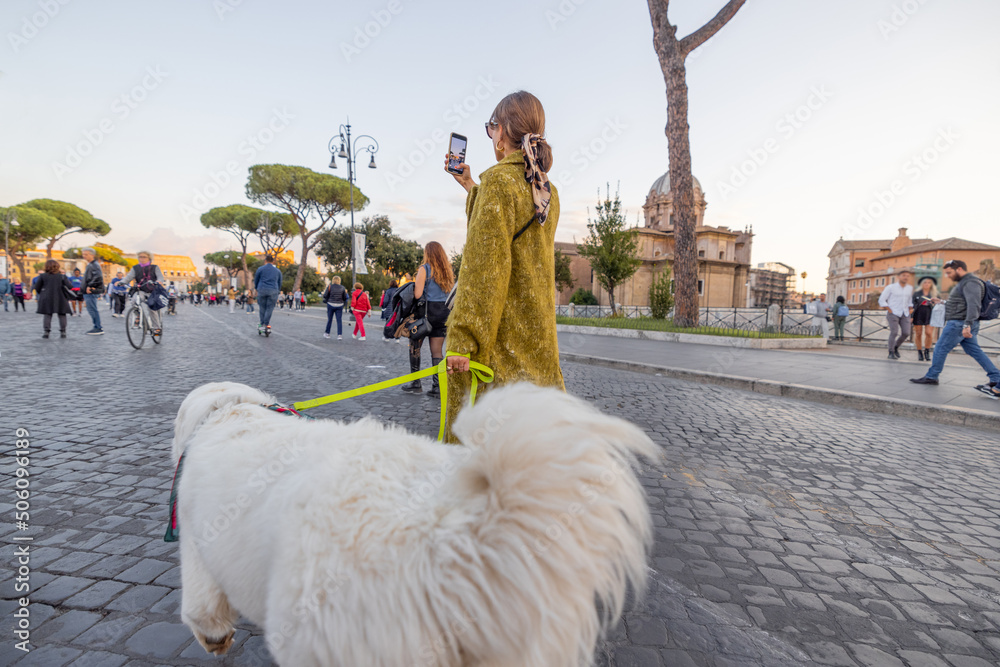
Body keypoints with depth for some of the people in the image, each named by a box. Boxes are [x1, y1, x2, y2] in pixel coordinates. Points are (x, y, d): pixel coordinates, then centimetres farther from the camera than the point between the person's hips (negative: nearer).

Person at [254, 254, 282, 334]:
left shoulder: (260, 269, 7)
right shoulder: (277, 270, 13)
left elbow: (256, 280, 15)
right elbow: (279, 283, 20)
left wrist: (256, 289, 30)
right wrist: (278, 291, 31)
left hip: (262, 290, 0)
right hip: (273, 291, 0)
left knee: (262, 307, 9)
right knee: (270, 308, 0)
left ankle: (262, 324, 10)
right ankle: (266, 324, -8)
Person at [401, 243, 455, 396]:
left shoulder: (424, 269, -7)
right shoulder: (448, 271, 10)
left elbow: (417, 295, -14)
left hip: (427, 311, -5)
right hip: (444, 313, 5)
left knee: (415, 346, 9)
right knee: (437, 350, 8)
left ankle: (415, 384, 11)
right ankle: (437, 386, 4)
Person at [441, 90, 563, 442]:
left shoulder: (499, 178, -11)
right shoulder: (547, 190, 13)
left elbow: (485, 267, -19)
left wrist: (461, 338, -19)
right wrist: (471, 187, 35)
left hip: (502, 334, -8)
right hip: (538, 335, 8)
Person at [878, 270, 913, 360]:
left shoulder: (910, 288, 13)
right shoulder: (891, 287, -2)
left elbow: (910, 300, 26)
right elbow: (881, 300, -3)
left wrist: (910, 308, 10)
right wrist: (890, 310, -8)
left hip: (905, 314, 5)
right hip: (893, 313, -5)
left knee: (906, 333, -6)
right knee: (894, 332, -15)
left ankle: (896, 347, 20)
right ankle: (891, 353, -5)